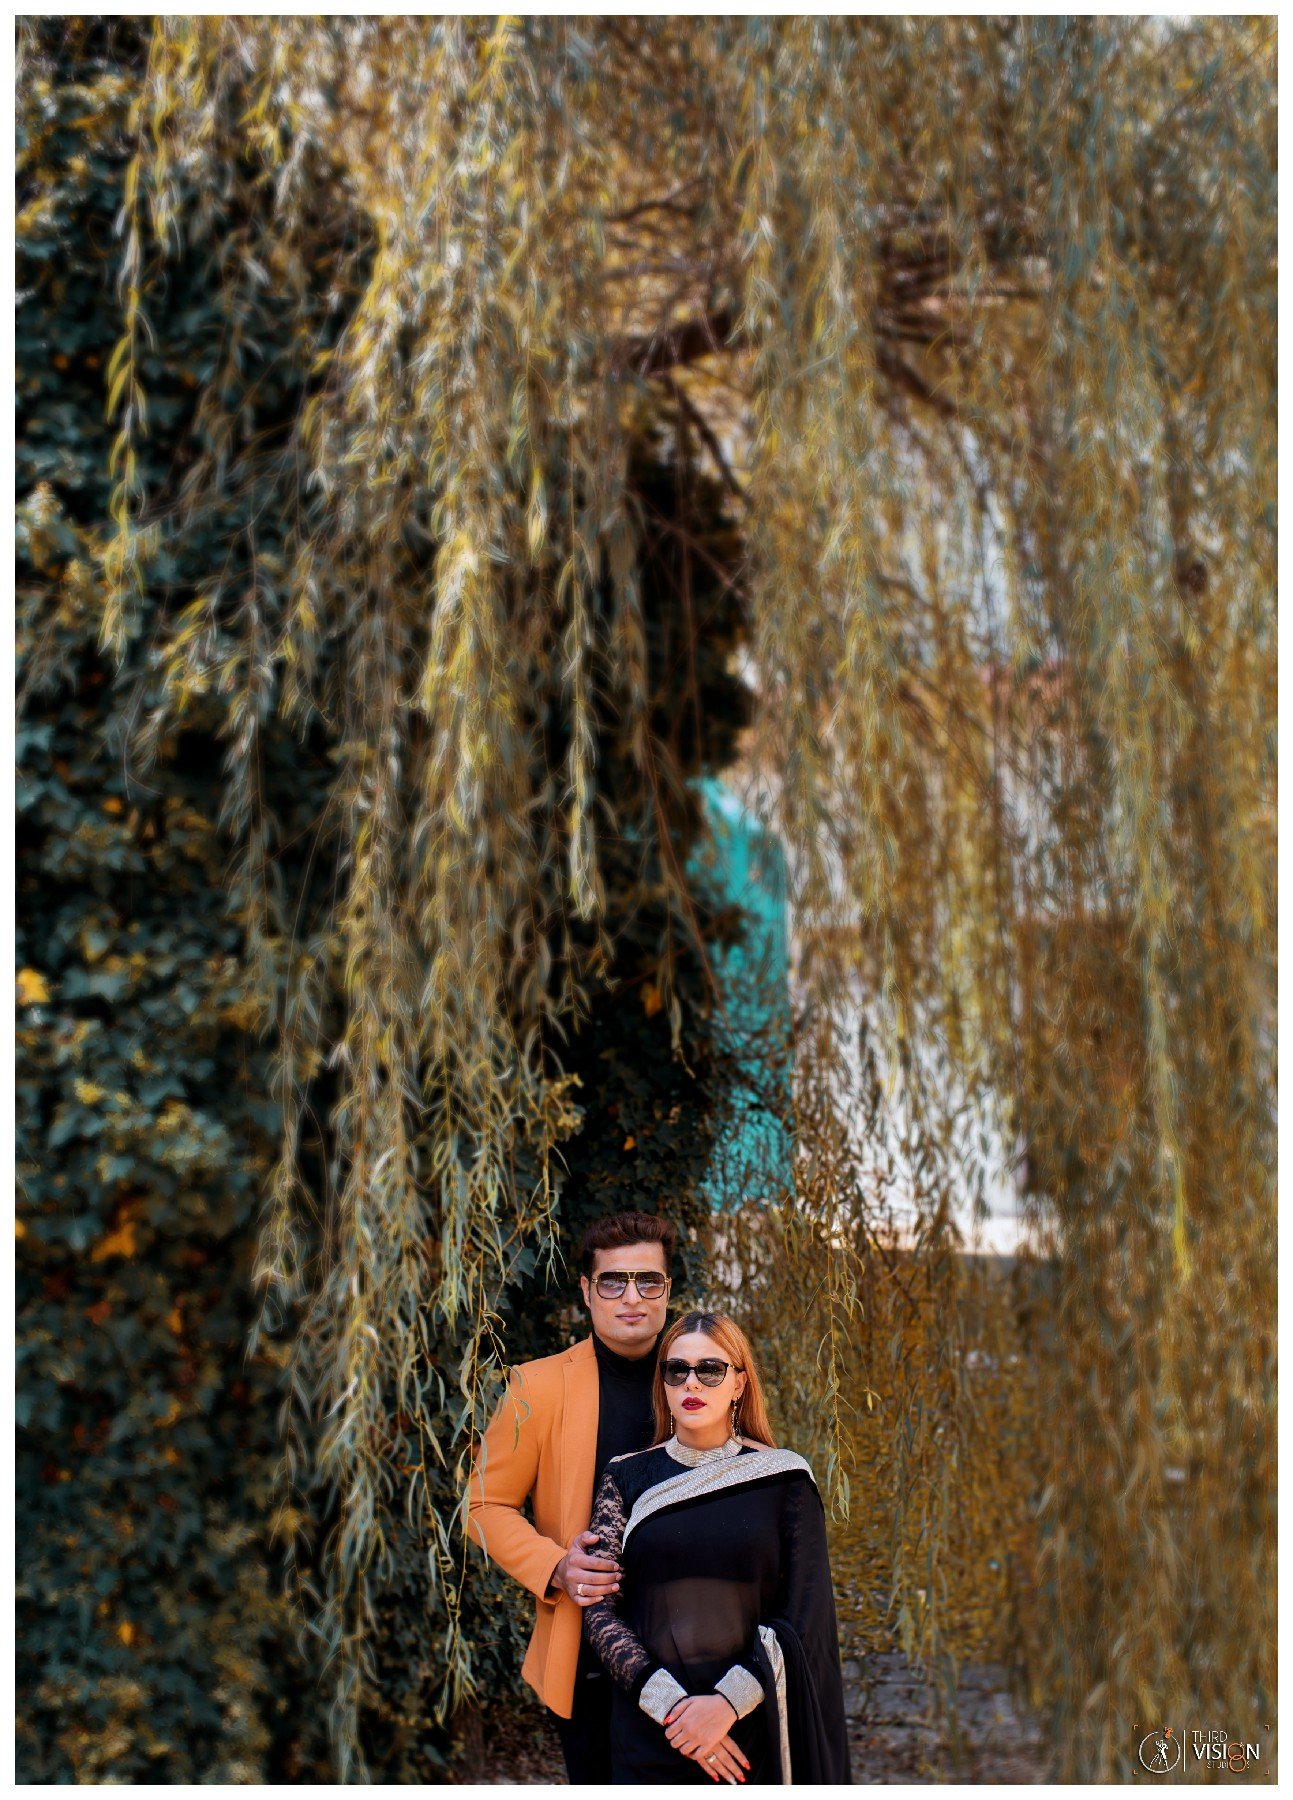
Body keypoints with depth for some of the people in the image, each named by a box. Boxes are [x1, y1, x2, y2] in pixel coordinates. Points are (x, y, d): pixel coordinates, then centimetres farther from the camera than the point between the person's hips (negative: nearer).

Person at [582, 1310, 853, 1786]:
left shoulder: (783, 1478, -1)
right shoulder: (628, 1478, 1)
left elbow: (804, 1616, -5)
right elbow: (600, 1611, -4)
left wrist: (729, 1702, -17)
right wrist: (672, 1706, -16)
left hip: (755, 1726, 0)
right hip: (650, 1734, 1)